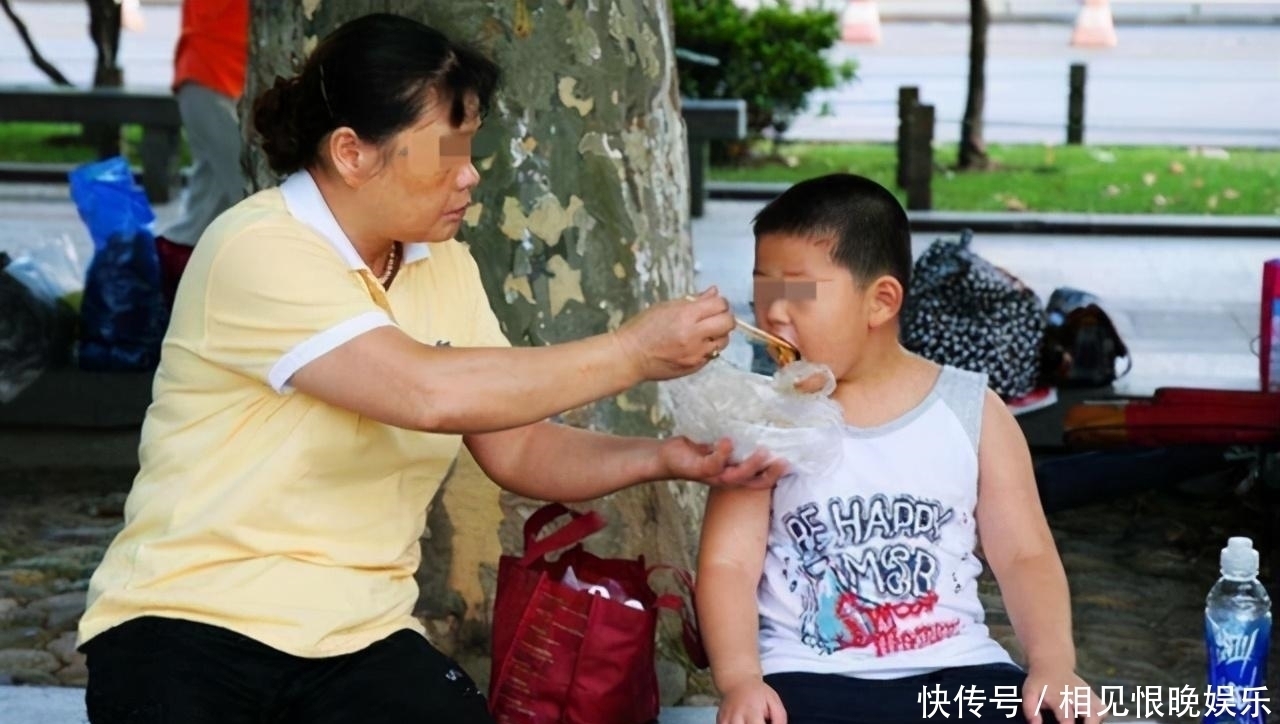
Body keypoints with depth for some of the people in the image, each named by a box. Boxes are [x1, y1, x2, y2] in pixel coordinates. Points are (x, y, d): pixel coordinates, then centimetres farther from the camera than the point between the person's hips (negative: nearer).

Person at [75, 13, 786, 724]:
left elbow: (514, 447, 10)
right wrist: (630, 352, -17)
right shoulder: (259, 250, -16)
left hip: (359, 637, 6)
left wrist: (661, 458, -8)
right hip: (190, 622, -6)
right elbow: (430, 392, -25)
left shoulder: (445, 267, 9)